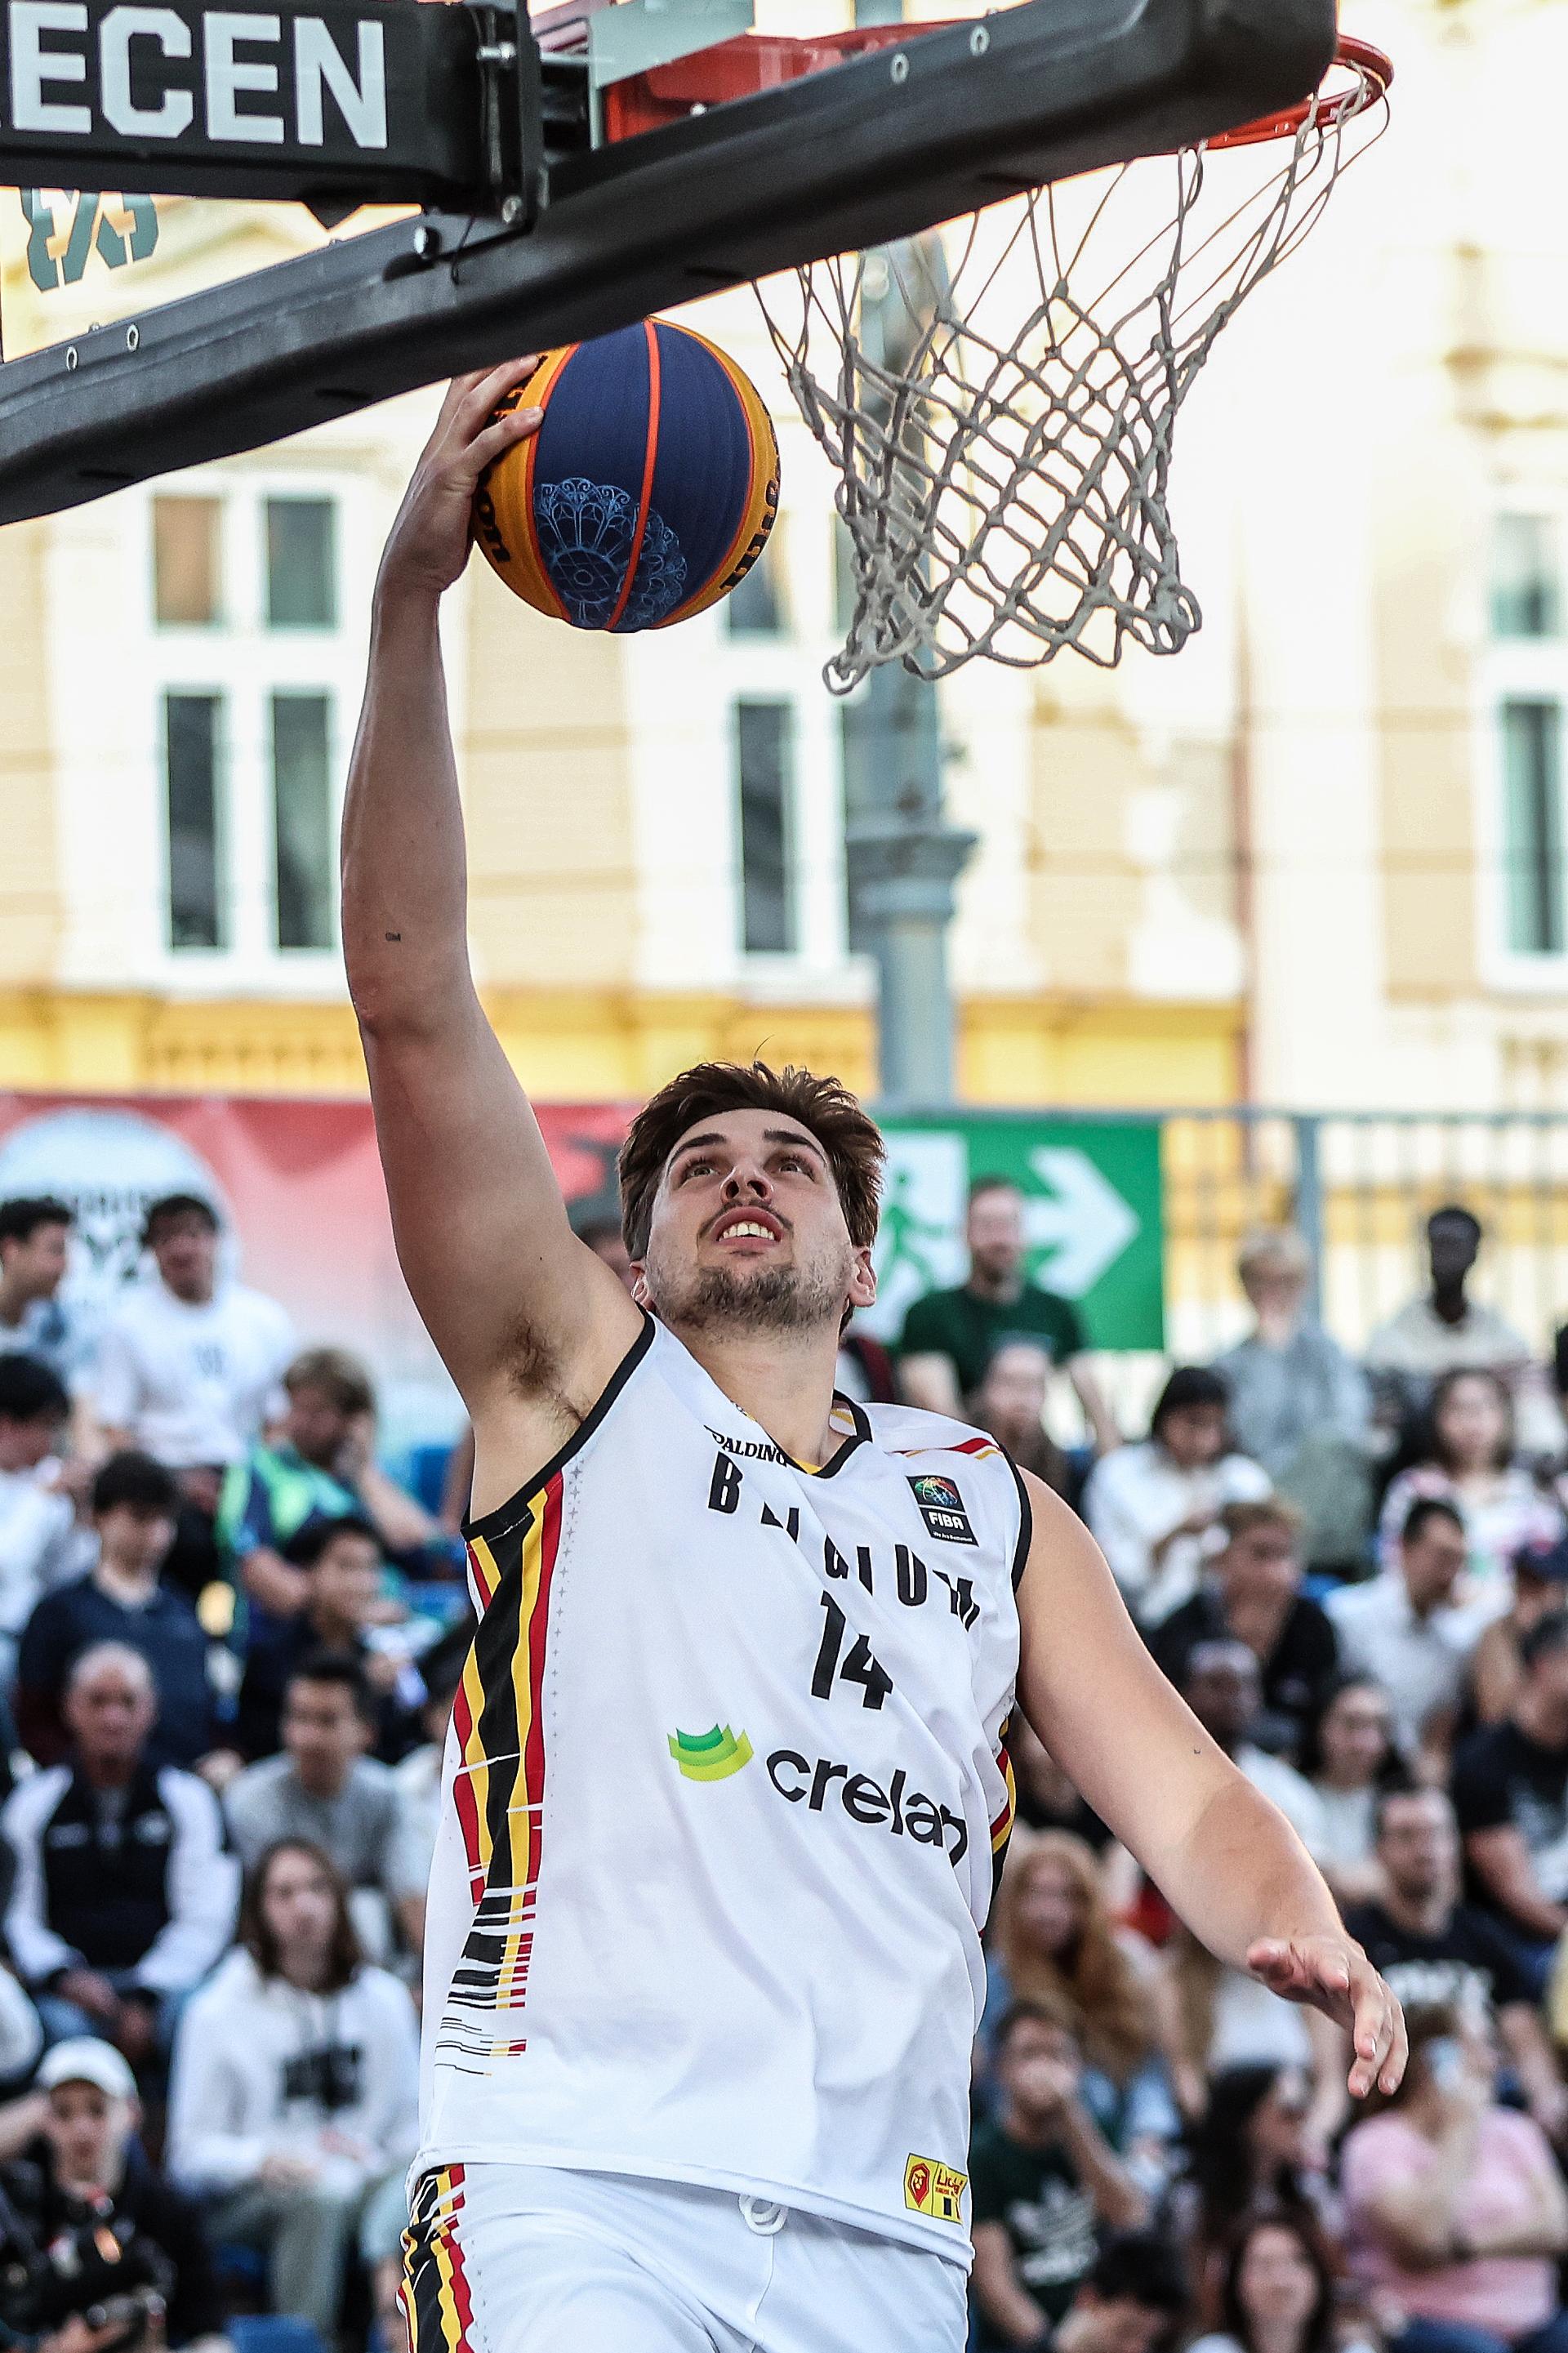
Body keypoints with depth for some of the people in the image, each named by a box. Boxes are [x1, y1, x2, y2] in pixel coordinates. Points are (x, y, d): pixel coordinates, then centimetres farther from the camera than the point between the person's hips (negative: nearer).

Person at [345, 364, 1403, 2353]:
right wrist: (410, 593, -5)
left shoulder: (996, 1511, 24)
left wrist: (1304, 1940, -10)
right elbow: (410, 996, 4)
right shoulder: (579, 1382, 14)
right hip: (576, 2187, -4)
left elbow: (1183, 1799, 15)